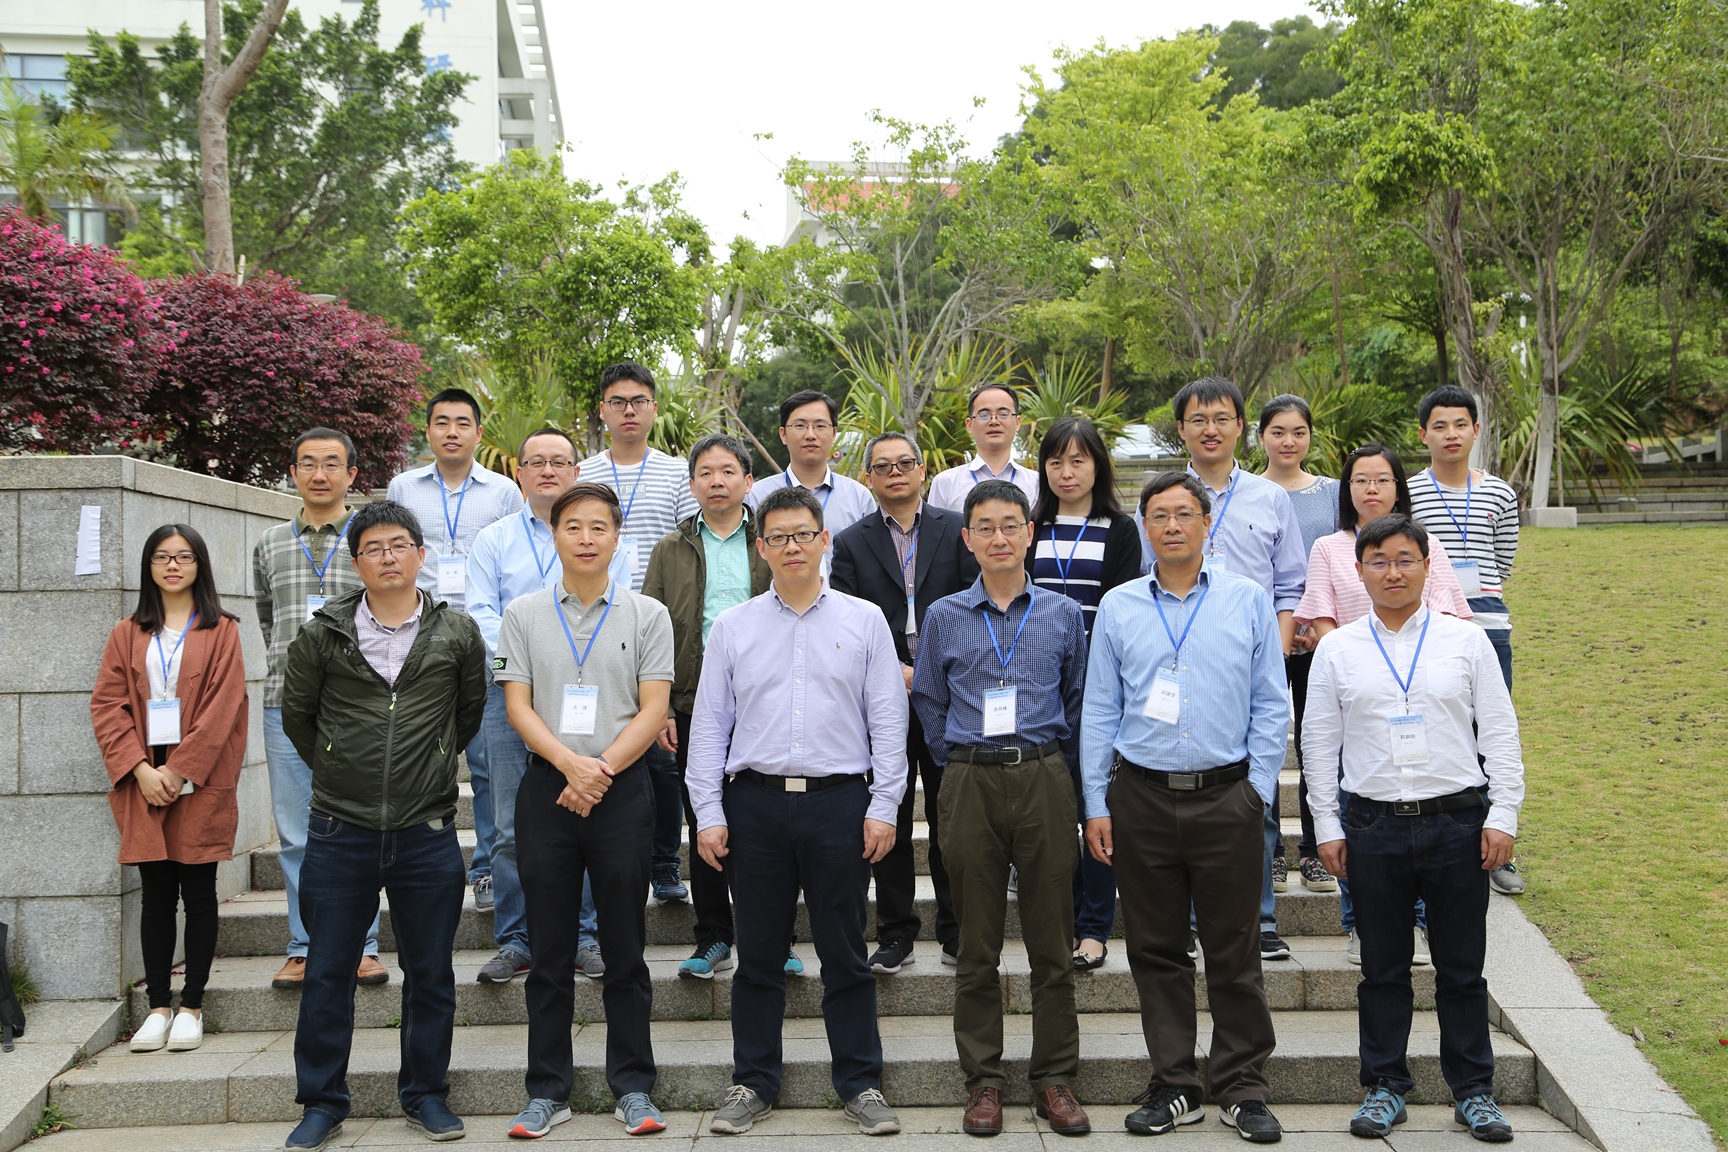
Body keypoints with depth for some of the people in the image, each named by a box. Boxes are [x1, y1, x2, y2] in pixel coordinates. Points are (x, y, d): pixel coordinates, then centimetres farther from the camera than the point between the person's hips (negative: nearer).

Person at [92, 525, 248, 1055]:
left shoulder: (221, 631, 3)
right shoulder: (127, 635, 11)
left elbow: (224, 705, -6)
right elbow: (107, 705, 4)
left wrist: (180, 769, -12)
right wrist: (140, 769, -9)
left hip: (201, 782, -2)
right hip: (144, 784, 2)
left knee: (198, 893, 2)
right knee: (156, 896, 5)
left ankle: (192, 1006, 9)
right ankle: (158, 1007, 11)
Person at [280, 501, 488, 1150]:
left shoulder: (459, 634, 1)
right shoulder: (323, 634, 0)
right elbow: (296, 712, 13)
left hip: (428, 834, 0)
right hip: (339, 833, 0)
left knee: (430, 974, 8)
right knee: (327, 973, 7)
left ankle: (425, 1095, 23)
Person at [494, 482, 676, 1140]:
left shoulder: (647, 616, 5)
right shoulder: (523, 615, 8)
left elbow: (652, 710, -1)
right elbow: (518, 705, 2)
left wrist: (601, 770, -13)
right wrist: (570, 764, -13)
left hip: (622, 789, -1)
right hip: (546, 788, 1)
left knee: (625, 949, 4)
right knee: (549, 952, 6)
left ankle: (632, 1088, 13)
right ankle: (548, 1091, 15)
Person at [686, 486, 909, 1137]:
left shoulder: (863, 620, 6)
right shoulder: (733, 627, 9)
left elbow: (887, 719, 3)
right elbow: (709, 723, 7)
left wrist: (883, 806, -4)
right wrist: (708, 813, 1)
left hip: (839, 800, -1)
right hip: (755, 802, 1)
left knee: (845, 953, 5)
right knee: (758, 954, 8)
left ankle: (861, 1083, 16)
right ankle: (753, 1083, 20)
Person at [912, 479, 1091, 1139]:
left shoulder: (1062, 615, 7)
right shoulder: (944, 617, 6)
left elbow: (1079, 702, 14)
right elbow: (928, 702, 14)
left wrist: (1056, 771, 11)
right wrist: (960, 764, 10)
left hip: (1044, 781, 0)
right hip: (970, 786, 0)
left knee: (1053, 943, 4)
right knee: (977, 945, 5)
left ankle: (1055, 1079, 14)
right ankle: (983, 1080, 15)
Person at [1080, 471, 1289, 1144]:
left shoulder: (1249, 602, 4)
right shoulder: (1117, 608, 7)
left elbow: (1271, 707, 5)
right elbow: (1099, 712, 7)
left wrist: (1258, 790, -3)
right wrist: (1096, 805, 3)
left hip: (1226, 797, -1)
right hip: (1141, 797, 1)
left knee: (1234, 953, 4)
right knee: (1156, 950, 7)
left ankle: (1241, 1088, 16)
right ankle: (1174, 1087, 19)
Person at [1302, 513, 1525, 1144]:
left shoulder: (1466, 641, 3)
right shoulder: (1337, 650, 4)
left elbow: (1500, 732, 4)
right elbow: (1319, 742, 6)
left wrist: (1502, 817, -2)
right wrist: (1327, 826, 3)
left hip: (1457, 820, 0)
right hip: (1373, 825, 1)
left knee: (1462, 967, 8)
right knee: (1382, 967, 10)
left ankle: (1473, 1090, 22)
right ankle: (1385, 1086, 23)